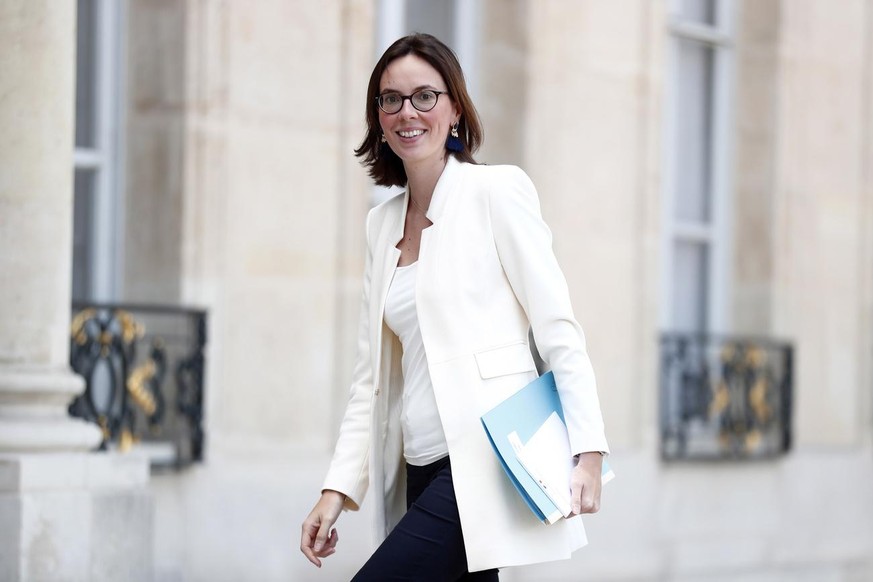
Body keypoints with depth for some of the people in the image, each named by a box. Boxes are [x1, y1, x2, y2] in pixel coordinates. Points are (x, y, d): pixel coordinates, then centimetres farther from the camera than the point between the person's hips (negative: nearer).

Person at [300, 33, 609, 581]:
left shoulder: (497, 191, -1)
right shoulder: (382, 222, 16)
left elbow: (558, 328, -6)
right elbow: (372, 374, 16)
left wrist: (587, 451, -15)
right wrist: (338, 487, 7)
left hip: (487, 461, -6)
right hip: (422, 471, 6)